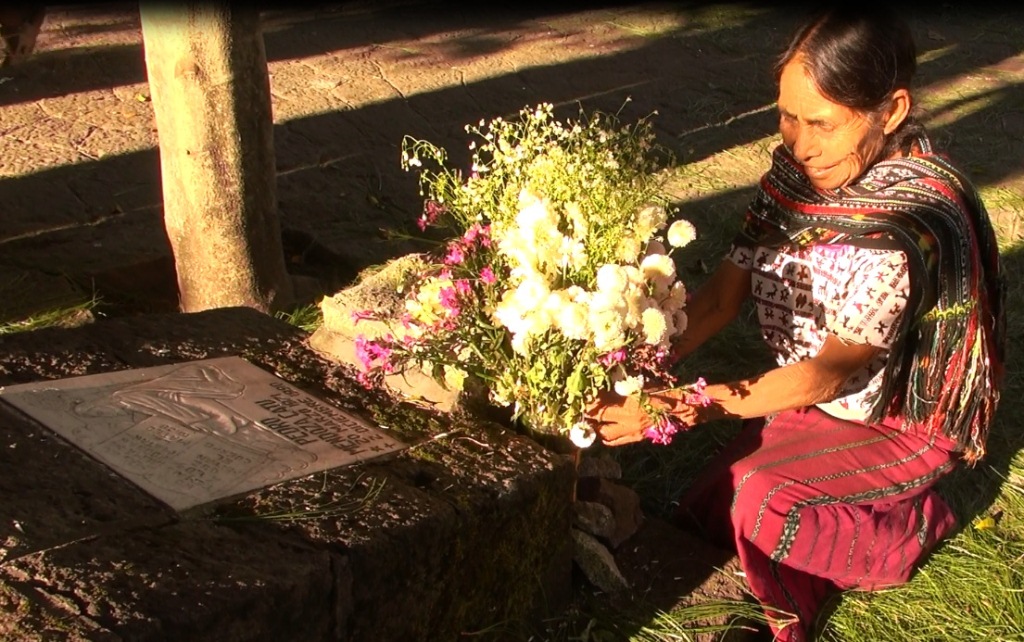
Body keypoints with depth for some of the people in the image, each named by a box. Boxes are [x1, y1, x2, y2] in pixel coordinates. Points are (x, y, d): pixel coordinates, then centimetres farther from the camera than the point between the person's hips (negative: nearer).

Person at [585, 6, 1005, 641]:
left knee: (762, 498, -27)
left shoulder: (915, 222, -33)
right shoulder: (796, 172, -12)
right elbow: (719, 297, -10)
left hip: (907, 418, -7)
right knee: (706, 511, 6)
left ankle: (909, 528, 1)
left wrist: (687, 407, -36)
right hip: (819, 397, 7)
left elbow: (831, 372, -31)